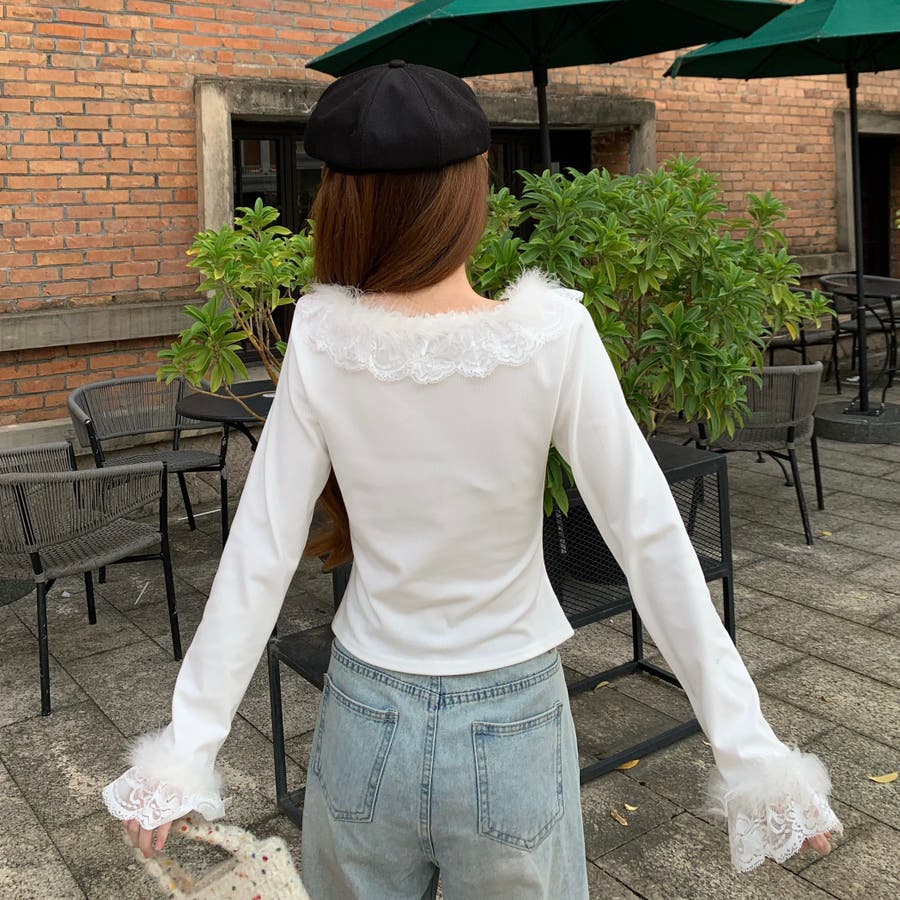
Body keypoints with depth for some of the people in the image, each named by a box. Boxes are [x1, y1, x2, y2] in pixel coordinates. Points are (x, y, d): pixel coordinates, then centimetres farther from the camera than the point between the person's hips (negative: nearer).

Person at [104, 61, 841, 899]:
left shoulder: (320, 340, -14)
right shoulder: (551, 337, -17)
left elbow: (259, 553, -12)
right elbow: (650, 541, -16)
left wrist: (185, 749, -2)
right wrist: (749, 748, -8)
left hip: (366, 719, 1)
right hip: (511, 729, -1)